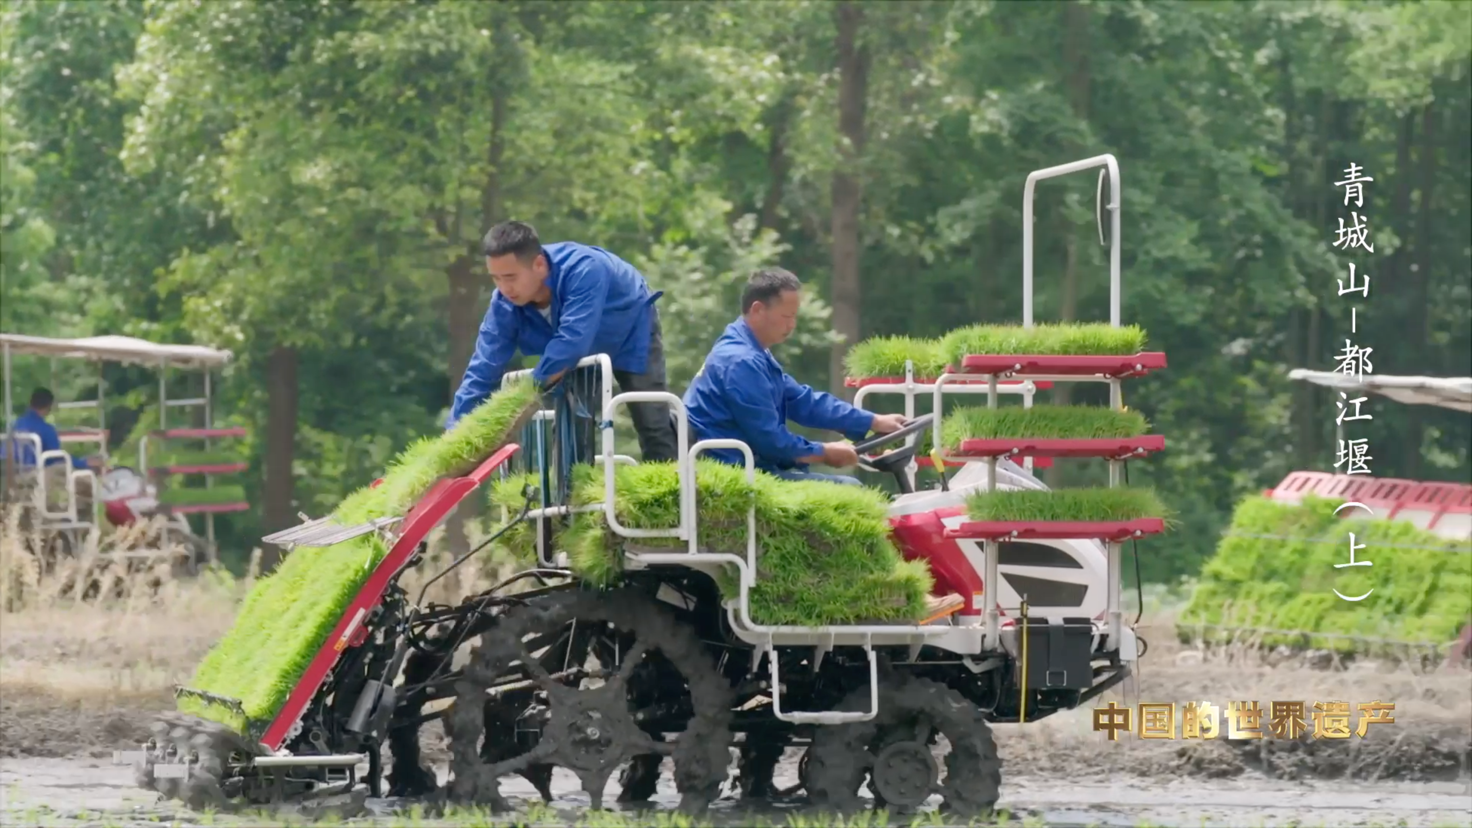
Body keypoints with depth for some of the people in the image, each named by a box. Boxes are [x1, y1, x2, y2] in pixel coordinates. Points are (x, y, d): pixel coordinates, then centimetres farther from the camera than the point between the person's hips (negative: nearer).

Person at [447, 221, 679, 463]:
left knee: (653, 432, -6)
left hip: (631, 335, -4)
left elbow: (571, 341, -52)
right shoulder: (505, 304, -29)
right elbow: (483, 370, -26)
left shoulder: (583, 270, -46)